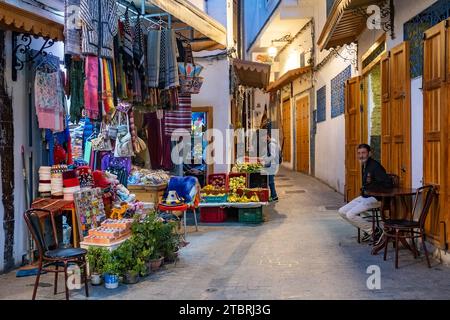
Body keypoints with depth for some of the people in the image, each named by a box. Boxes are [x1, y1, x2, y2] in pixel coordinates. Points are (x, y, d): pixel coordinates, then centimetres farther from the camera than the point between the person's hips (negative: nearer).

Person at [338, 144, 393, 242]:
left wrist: (370, 187, -18)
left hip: (375, 198, -10)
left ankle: (375, 231, -4)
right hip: (364, 196, 10)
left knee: (350, 214, -21)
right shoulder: (364, 165, 12)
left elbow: (388, 184, -23)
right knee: (342, 211, 3)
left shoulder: (375, 166, -16)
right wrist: (363, 189, 2)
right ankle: (368, 230, 8)